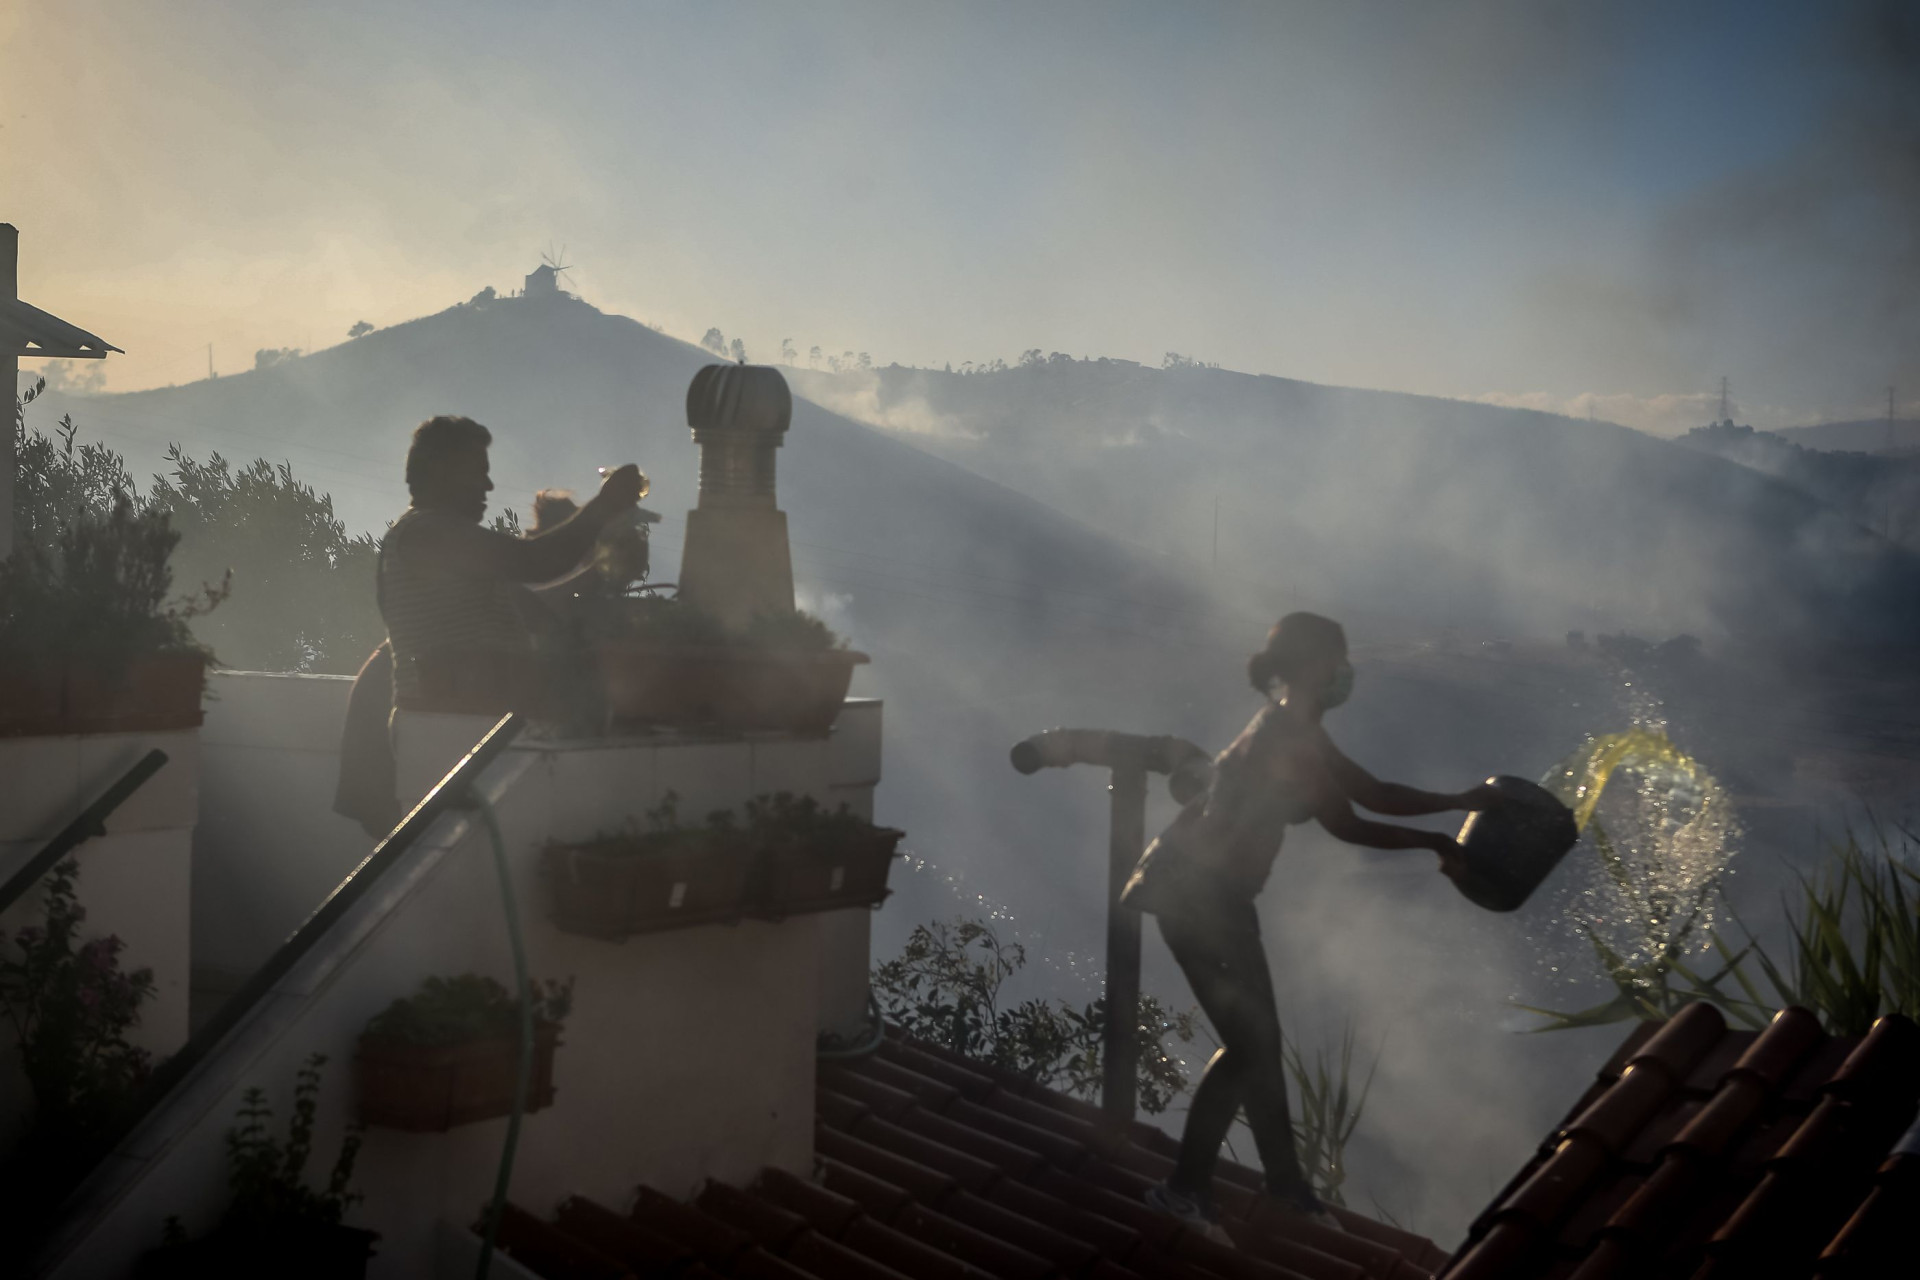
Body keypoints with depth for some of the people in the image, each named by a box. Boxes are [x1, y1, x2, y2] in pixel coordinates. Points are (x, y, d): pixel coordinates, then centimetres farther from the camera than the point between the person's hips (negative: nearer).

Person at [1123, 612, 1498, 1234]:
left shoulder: (1296, 730, 12)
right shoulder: (1287, 735, -19)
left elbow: (1373, 792, 18)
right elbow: (1348, 826, -14)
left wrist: (1463, 800, 16)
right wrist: (1434, 843, -3)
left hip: (1217, 891, 10)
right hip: (1194, 893, -10)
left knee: (1259, 1038, 15)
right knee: (1248, 1043, -3)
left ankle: (1285, 1179, 26)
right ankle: (1184, 1187, 10)